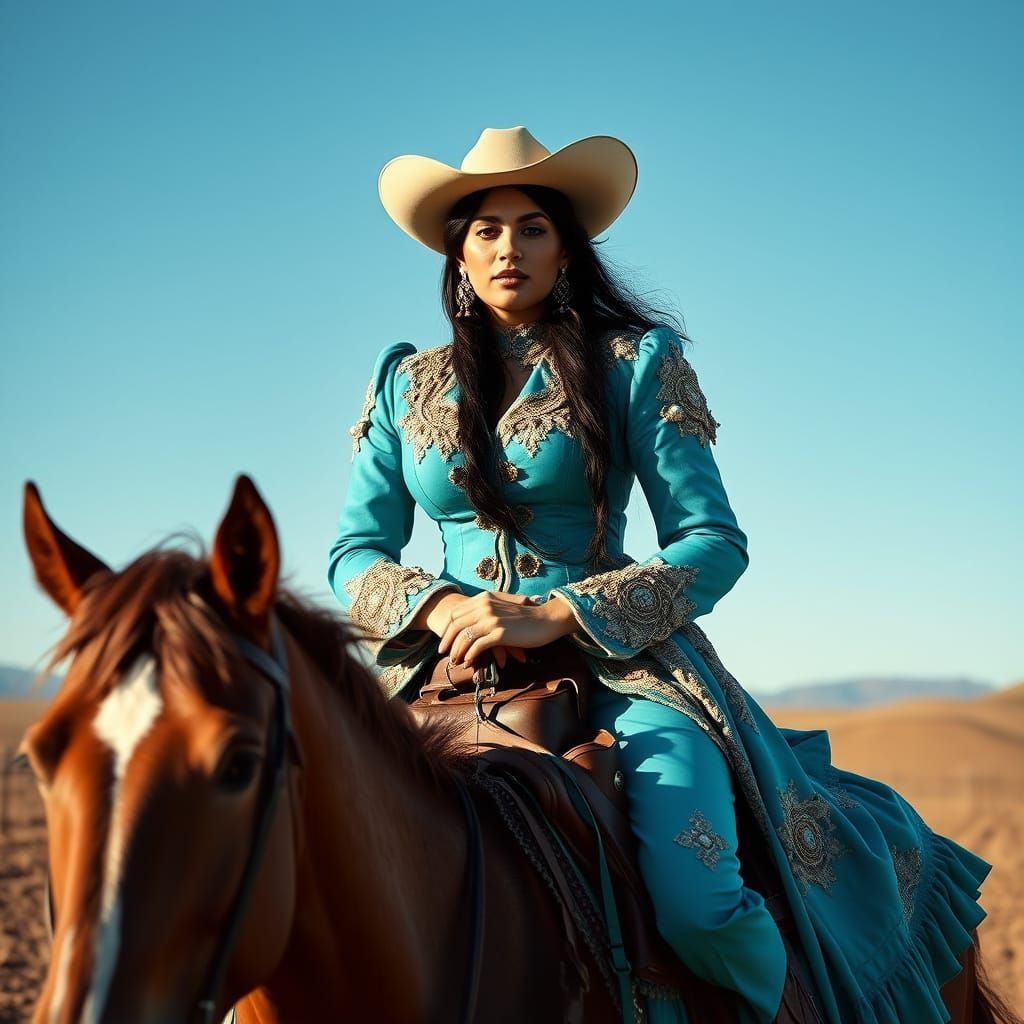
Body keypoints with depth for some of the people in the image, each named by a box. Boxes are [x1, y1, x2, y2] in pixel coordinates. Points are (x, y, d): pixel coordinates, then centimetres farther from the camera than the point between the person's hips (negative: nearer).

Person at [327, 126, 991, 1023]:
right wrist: (440, 605, -11)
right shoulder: (406, 383, 14)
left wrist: (556, 615, -15)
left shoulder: (636, 362, 4)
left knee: (698, 902, -25)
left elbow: (714, 543, -2)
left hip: (616, 661, -2)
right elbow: (355, 551, 12)